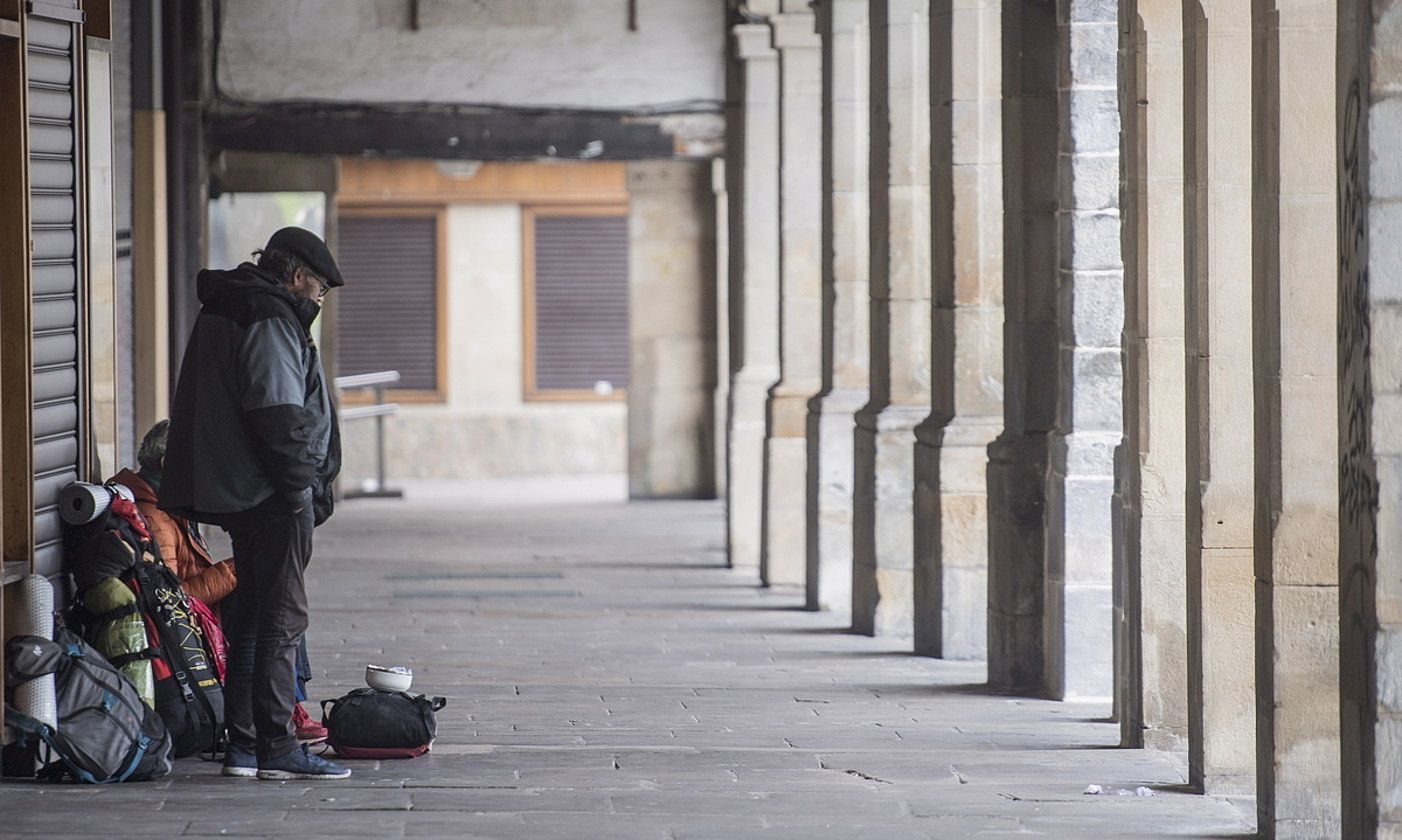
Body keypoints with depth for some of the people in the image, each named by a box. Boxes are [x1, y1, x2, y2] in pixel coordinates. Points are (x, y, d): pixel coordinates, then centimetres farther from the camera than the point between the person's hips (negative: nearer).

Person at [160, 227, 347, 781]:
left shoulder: (222, 314, 20)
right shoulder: (270, 319, -13)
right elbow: (278, 412, -21)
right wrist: (298, 484, -15)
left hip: (236, 496, 10)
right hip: (275, 498, -10)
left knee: (250, 615, 13)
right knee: (282, 617, -8)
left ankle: (243, 744, 16)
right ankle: (277, 749, -8)